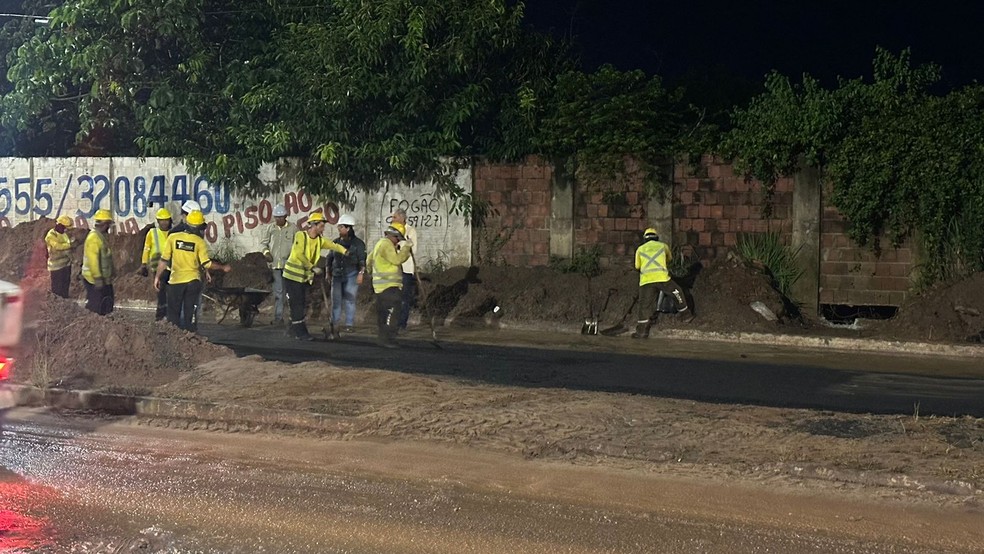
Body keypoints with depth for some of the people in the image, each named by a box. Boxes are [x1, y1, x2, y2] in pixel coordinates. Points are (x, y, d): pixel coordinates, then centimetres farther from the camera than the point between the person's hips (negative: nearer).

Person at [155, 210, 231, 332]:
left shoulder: (173, 237, -5)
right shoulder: (200, 242, -8)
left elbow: (164, 260, -4)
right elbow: (206, 264, -12)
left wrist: (157, 277, 6)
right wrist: (223, 267, 3)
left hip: (175, 281, 0)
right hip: (193, 281, 0)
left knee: (173, 314, 9)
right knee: (190, 313, 8)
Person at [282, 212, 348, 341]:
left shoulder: (320, 240, 2)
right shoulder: (300, 235, -16)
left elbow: (334, 246, -8)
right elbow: (299, 255, -24)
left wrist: (345, 251, -25)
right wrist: (313, 268, -24)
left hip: (305, 277, 7)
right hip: (293, 275, -7)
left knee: (302, 305, 12)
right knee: (296, 304, -6)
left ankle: (295, 330, 24)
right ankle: (300, 332, -2)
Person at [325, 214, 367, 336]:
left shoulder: (358, 243, -2)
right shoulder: (336, 242, 12)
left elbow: (363, 260, -4)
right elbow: (330, 258, 20)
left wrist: (361, 273, -12)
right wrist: (328, 272, 16)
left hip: (351, 275, -4)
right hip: (337, 275, 4)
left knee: (349, 300, -4)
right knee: (336, 300, 1)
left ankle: (349, 324, 2)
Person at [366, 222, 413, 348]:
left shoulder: (380, 244, 19)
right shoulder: (387, 244, -14)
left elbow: (369, 261, 27)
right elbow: (397, 259, -22)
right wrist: (406, 247, -15)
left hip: (381, 286, 11)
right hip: (389, 286, -11)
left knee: (383, 313, 14)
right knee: (392, 313, -13)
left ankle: (382, 338, 20)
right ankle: (388, 339, -16)